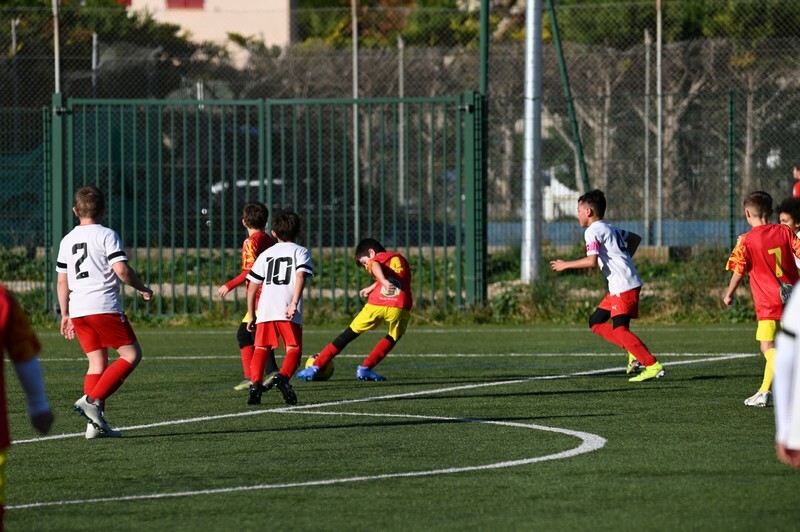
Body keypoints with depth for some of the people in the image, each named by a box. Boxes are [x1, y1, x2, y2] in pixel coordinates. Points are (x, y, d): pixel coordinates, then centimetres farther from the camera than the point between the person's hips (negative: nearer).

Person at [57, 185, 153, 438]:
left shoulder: (67, 240, 14)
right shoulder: (106, 235, -4)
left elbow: (62, 281, 16)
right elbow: (121, 270, -14)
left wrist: (65, 315, 21)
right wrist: (142, 288, 2)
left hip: (78, 311, 7)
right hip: (104, 307, -7)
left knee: (97, 362, 10)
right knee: (131, 354, 0)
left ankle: (96, 424, 2)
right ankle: (92, 399, -15)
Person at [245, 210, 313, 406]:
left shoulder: (266, 254, 23)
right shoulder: (300, 252, 12)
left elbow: (252, 287, 18)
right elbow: (301, 276, -8)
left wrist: (251, 315, 23)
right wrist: (294, 303, -16)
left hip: (265, 309, 3)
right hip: (288, 311, -3)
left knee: (261, 349, 11)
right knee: (294, 349, 0)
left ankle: (255, 384, -6)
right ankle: (282, 377, -25)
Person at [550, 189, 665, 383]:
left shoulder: (593, 231, -8)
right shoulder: (610, 228, 21)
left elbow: (592, 261, -20)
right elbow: (635, 238, 35)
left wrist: (565, 265, -9)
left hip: (623, 286, -10)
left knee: (619, 329, -14)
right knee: (596, 323, 12)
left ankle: (653, 366, -20)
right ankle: (634, 351, 5)